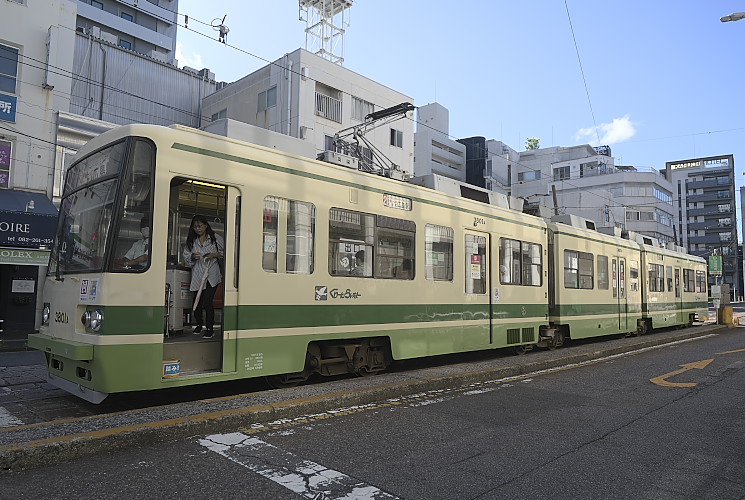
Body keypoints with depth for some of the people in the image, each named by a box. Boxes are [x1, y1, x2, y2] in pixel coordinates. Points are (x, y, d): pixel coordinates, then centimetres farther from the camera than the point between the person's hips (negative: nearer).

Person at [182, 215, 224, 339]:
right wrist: (192, 257, -13)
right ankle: (198, 324, 35)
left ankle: (209, 328, 4)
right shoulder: (191, 241, 8)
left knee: (207, 303, -10)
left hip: (211, 275, -4)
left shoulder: (216, 238, -1)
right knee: (196, 302, 12)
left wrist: (214, 255, -12)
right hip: (197, 275, 4)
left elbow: (224, 253, 4)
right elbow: (186, 258, 8)